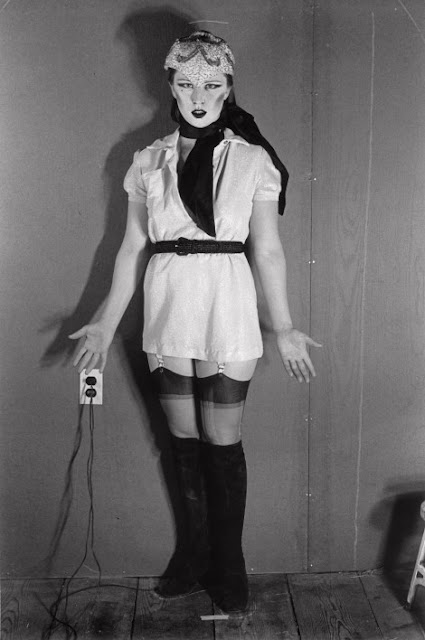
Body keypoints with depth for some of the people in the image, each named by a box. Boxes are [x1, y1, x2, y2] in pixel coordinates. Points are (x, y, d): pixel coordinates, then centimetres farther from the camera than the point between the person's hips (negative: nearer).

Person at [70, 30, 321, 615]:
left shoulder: (252, 160, 2)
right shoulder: (148, 161, 8)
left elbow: (267, 249, 2)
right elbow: (132, 248, 9)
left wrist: (284, 328, 1)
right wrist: (107, 323, 7)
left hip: (226, 310, -2)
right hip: (168, 310, 3)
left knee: (222, 443, 4)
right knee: (185, 440, 12)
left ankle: (228, 566, 24)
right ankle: (196, 554, 31)